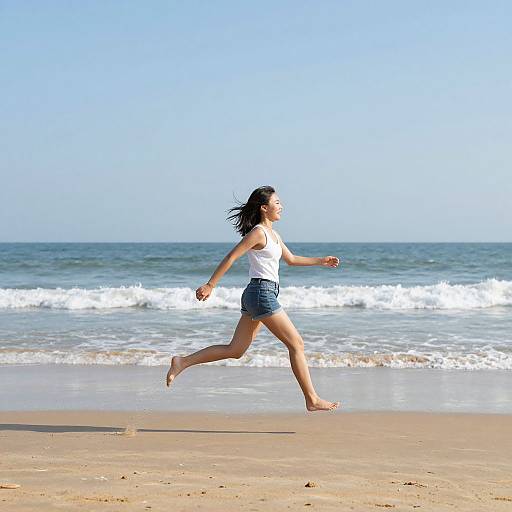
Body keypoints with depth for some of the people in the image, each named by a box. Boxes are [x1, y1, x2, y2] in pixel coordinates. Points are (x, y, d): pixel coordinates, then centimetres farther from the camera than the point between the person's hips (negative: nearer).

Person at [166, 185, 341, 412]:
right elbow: (230, 257, -15)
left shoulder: (272, 234, 18)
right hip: (262, 293, -10)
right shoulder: (258, 233, -11)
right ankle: (312, 400, 0)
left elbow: (291, 259, 31)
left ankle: (183, 362, 8)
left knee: (235, 350, 8)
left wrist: (320, 261, 30)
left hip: (256, 295, 10)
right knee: (296, 344, -4)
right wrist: (210, 285, -18)